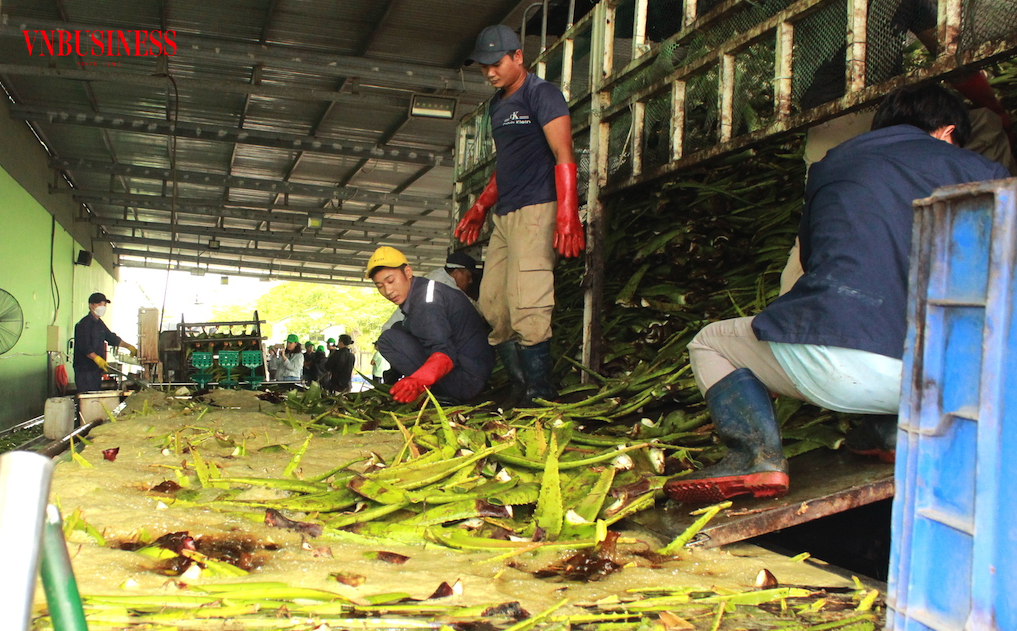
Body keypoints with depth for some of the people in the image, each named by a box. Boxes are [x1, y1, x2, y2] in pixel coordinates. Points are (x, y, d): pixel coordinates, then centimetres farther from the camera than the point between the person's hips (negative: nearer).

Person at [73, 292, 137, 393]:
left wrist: (129, 347, 19)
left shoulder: (99, 323, 17)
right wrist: (97, 359, -31)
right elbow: (84, 347, -20)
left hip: (96, 369, 9)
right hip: (85, 369, -9)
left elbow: (112, 338, 26)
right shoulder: (84, 324, -12)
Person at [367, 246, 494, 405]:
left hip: (466, 379, -11)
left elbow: (445, 352, -32)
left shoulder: (425, 298, -18)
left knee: (389, 339, -15)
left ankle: (440, 396, -14)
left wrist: (417, 380, -50)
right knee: (398, 330, 19)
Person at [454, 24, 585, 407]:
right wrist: (479, 209, 25)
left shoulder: (541, 94, -5)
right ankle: (519, 389, 12)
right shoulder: (496, 105, 21)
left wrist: (568, 217, -24)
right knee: (491, 305, 7)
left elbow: (563, 156, -15)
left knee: (526, 307, -16)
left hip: (535, 211, -9)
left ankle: (539, 396, -10)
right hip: (504, 217, 9)